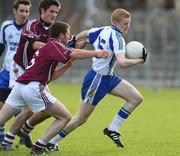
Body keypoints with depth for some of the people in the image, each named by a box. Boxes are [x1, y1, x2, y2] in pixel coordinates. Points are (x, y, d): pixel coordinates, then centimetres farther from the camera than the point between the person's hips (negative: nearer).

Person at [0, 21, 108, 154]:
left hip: (20, 86, 9)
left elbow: (51, 76, 25)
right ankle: (38, 147, -4)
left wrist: (68, 65, 22)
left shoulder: (48, 47, 26)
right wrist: (95, 53, -18)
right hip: (33, 87, -9)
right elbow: (73, 54, -22)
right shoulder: (53, 46, -3)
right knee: (65, 117, 1)